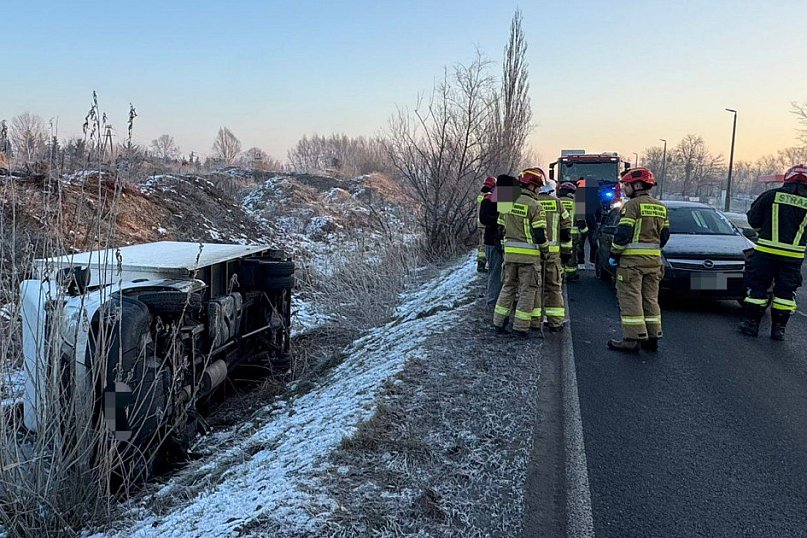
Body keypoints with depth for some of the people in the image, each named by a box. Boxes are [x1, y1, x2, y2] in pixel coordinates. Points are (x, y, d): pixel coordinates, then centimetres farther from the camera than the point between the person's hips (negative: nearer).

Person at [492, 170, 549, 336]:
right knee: (527, 290, 4)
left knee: (508, 287, 16)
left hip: (509, 253, 6)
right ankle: (520, 327, 5)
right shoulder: (534, 206, -13)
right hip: (529, 255, -6)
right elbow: (540, 234, -14)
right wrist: (545, 249, 3)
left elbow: (501, 229, 13)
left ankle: (498, 323, 15)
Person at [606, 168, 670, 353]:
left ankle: (633, 339, -6)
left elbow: (623, 233, -15)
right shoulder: (660, 207, 15)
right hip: (654, 260, 8)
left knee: (630, 299, -4)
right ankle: (652, 338, 15)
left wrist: (614, 254, -5)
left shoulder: (632, 205, -10)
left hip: (632, 260, -8)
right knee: (650, 299, 13)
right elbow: (664, 235, 17)